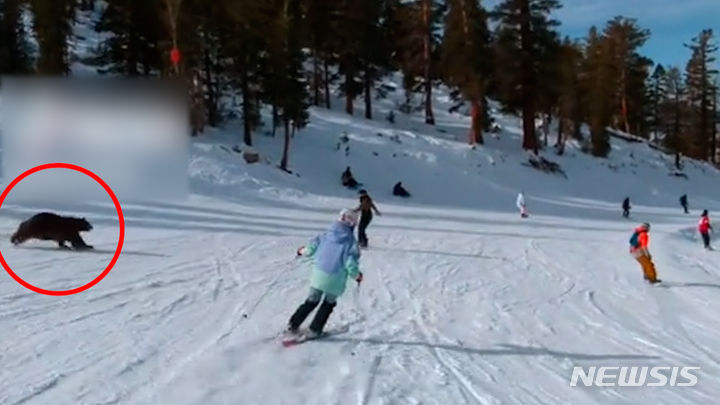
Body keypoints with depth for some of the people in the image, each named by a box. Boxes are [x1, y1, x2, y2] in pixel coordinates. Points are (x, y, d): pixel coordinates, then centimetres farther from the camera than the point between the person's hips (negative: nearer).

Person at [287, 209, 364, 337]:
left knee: (312, 300, 21)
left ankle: (293, 324, 19)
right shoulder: (351, 242, -13)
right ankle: (314, 330, 17)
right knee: (329, 303, 19)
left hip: (318, 275, 3)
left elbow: (311, 249, 3)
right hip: (335, 280, -3)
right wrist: (357, 276, 5)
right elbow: (351, 264, -15)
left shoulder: (325, 235, -2)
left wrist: (302, 251, 26)